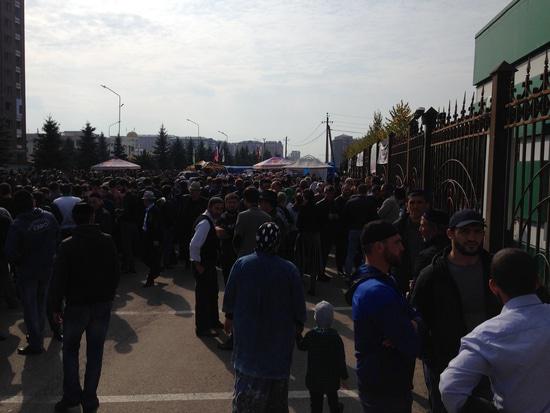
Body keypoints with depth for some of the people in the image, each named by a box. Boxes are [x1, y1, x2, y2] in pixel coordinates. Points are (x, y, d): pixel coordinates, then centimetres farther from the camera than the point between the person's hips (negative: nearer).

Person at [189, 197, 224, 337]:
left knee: (212, 293, 22)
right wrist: (198, 265, -22)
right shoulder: (205, 222, -22)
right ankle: (202, 328, 12)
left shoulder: (211, 221, 9)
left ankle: (213, 321, 38)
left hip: (210, 264, 10)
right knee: (203, 295, 0)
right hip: (203, 266, -10)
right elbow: (194, 244, -29)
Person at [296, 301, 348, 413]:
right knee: (332, 398, 24)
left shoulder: (311, 335, -14)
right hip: (331, 377, 0)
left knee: (316, 401, 10)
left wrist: (298, 334, 19)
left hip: (314, 377, 0)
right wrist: (344, 376, -1)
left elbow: (301, 346, 6)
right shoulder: (335, 337, -18)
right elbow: (340, 359, -13)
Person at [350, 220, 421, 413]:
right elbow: (413, 347, -26)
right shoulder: (379, 292, -28)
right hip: (386, 390, -10)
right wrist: (412, 330, -6)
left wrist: (412, 325, -16)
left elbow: (414, 315, 5)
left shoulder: (385, 280, 6)